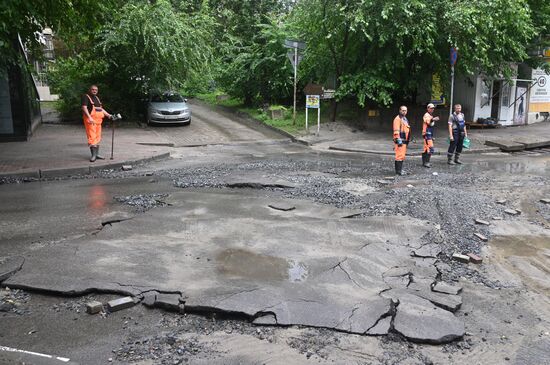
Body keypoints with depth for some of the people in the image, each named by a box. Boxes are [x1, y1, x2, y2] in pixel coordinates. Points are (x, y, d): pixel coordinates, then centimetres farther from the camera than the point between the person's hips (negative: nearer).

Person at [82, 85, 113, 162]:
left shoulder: (96, 98, 20)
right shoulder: (86, 97, -4)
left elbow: (101, 109, 27)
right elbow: (84, 108, -16)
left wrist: (108, 115, 18)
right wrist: (89, 117, -29)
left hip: (98, 119, 8)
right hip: (90, 120, -8)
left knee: (98, 137, 9)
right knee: (92, 137, -11)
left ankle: (97, 154, 15)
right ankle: (93, 155, -11)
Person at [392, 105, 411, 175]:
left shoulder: (405, 119, 21)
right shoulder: (398, 119, -10)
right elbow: (396, 130, -17)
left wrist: (407, 140, 27)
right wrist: (398, 140, -23)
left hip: (404, 141, 10)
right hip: (400, 140, -10)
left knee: (402, 155, 13)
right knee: (400, 155, -13)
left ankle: (400, 169, 20)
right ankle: (398, 170, -12)